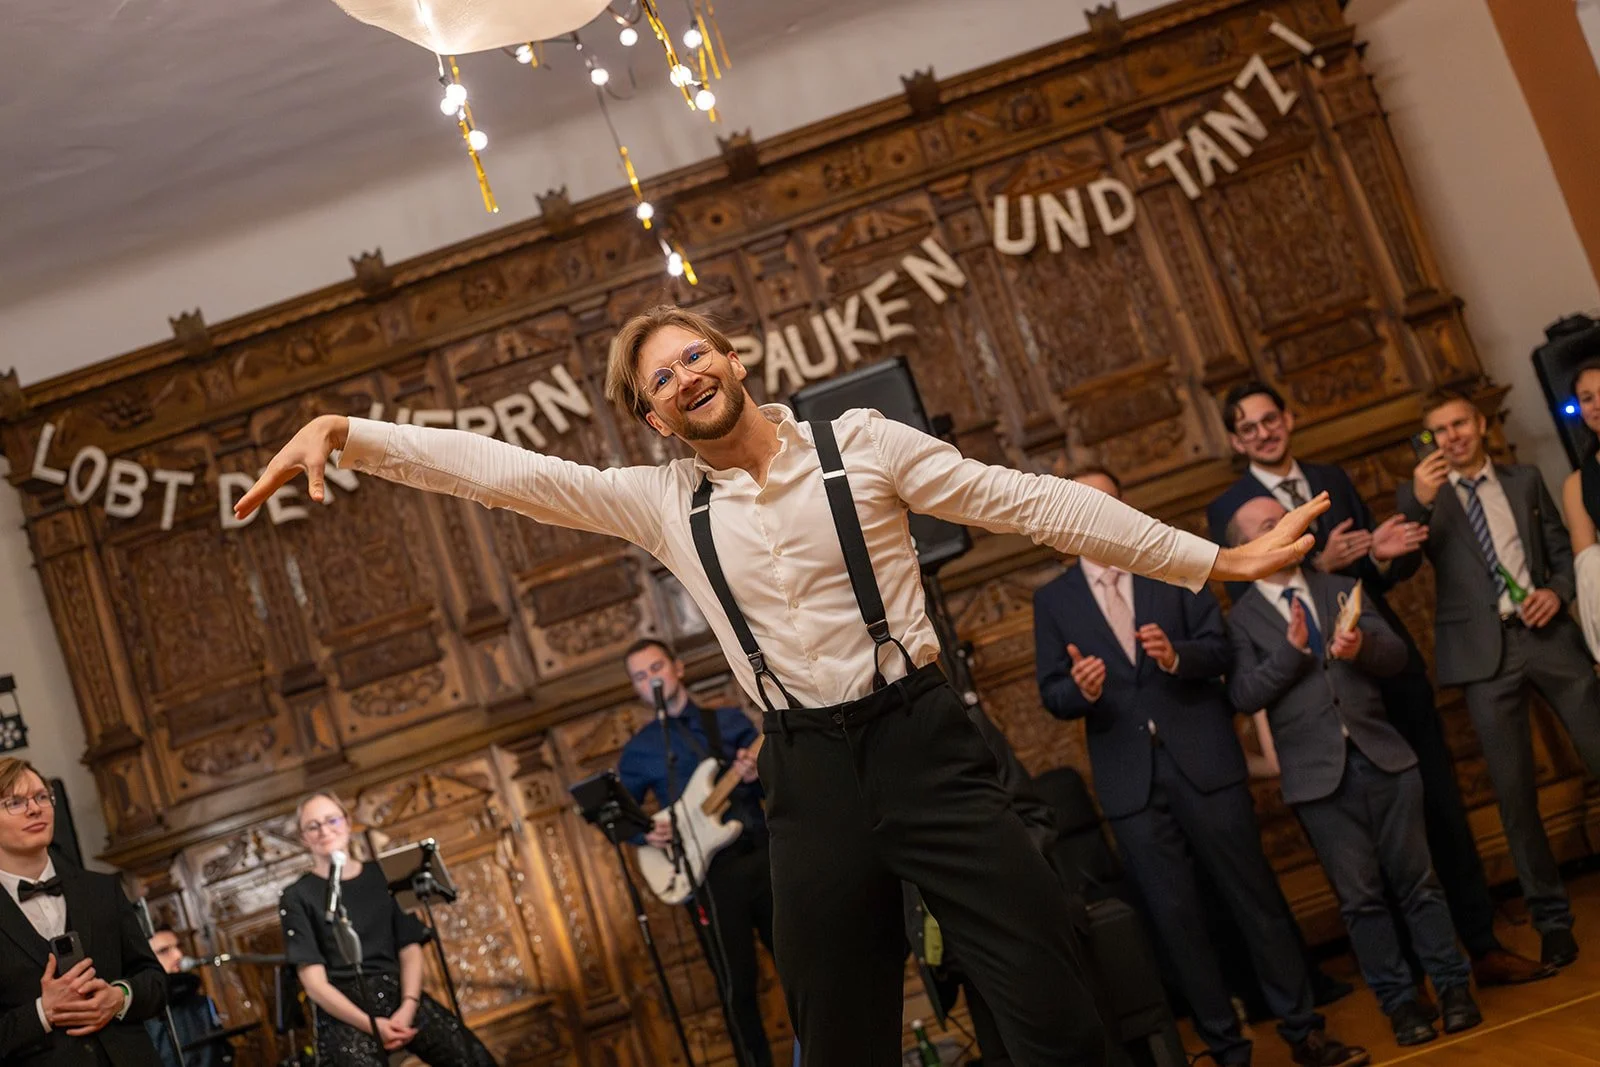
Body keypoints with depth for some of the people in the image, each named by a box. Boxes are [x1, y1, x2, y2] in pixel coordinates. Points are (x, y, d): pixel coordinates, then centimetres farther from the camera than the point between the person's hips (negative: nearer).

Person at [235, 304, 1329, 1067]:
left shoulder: (860, 444, 0)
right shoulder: (662, 503, 7)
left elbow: (1031, 501, -2)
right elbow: (503, 469, 4)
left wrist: (1214, 559, -4)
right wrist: (344, 432, -5)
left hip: (926, 741, -2)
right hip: (809, 774, 3)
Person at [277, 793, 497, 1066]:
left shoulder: (382, 875, 13)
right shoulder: (297, 898, 4)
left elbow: (410, 948, 8)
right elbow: (314, 982, -3)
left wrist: (408, 1006, -11)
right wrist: (371, 1024, -16)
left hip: (398, 992, 3)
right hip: (343, 1010, -3)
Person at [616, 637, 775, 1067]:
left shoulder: (731, 721, 9)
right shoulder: (638, 751, 7)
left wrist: (758, 775, -15)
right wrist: (646, 833, -10)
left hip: (763, 854, 2)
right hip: (708, 872, -1)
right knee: (739, 985, -2)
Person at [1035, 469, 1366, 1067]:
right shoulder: (1052, 600, 7)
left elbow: (1221, 649, 1)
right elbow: (1052, 696, 4)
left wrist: (1177, 655, -19)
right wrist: (1079, 687, -18)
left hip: (1203, 760, 0)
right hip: (1130, 778, 0)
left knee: (1254, 894, 4)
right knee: (1175, 918, 3)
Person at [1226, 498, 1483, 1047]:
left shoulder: (1341, 589, 11)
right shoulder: (1240, 619, 0)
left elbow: (1396, 656, 5)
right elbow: (1244, 693, -11)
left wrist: (1362, 646, -16)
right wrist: (1292, 648, -18)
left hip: (1381, 755, 3)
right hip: (1318, 772, -2)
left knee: (1416, 877, 8)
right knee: (1360, 895, 5)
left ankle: (1453, 985, 20)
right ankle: (1399, 1000, 16)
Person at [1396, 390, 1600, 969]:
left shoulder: (1525, 480, 12)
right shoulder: (1422, 494, 5)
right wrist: (1417, 503, -26)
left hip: (1548, 634, 2)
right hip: (1485, 651, -2)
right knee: (1515, 790, 1)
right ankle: (1551, 917, 10)